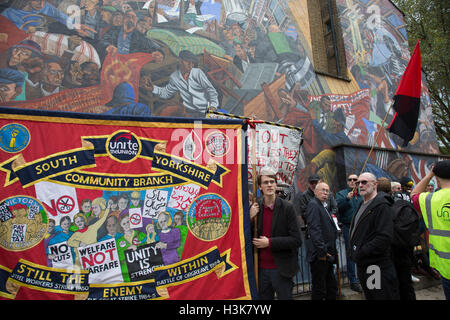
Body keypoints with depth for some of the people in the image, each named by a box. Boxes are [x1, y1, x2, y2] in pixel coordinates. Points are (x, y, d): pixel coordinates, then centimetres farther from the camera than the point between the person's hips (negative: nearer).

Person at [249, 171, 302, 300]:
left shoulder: (287, 208, -8)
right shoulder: (255, 208, 1)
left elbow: (297, 240, -11)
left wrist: (269, 242, -17)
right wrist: (250, 218, -13)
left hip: (281, 269, -3)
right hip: (261, 268, 3)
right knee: (264, 297, 16)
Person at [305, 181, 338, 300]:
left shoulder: (322, 206, 17)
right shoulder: (313, 205, -13)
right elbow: (314, 230, -21)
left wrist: (331, 252, 15)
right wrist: (322, 252, -23)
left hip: (327, 255, 10)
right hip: (319, 255, -10)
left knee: (332, 288, 17)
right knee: (319, 290, 0)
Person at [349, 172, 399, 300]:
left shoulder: (382, 205, -15)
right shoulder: (362, 205, 14)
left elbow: (385, 237, -24)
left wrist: (362, 251, -21)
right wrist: (352, 249, 9)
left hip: (377, 264, -9)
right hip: (361, 263, 9)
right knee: (368, 296, 20)